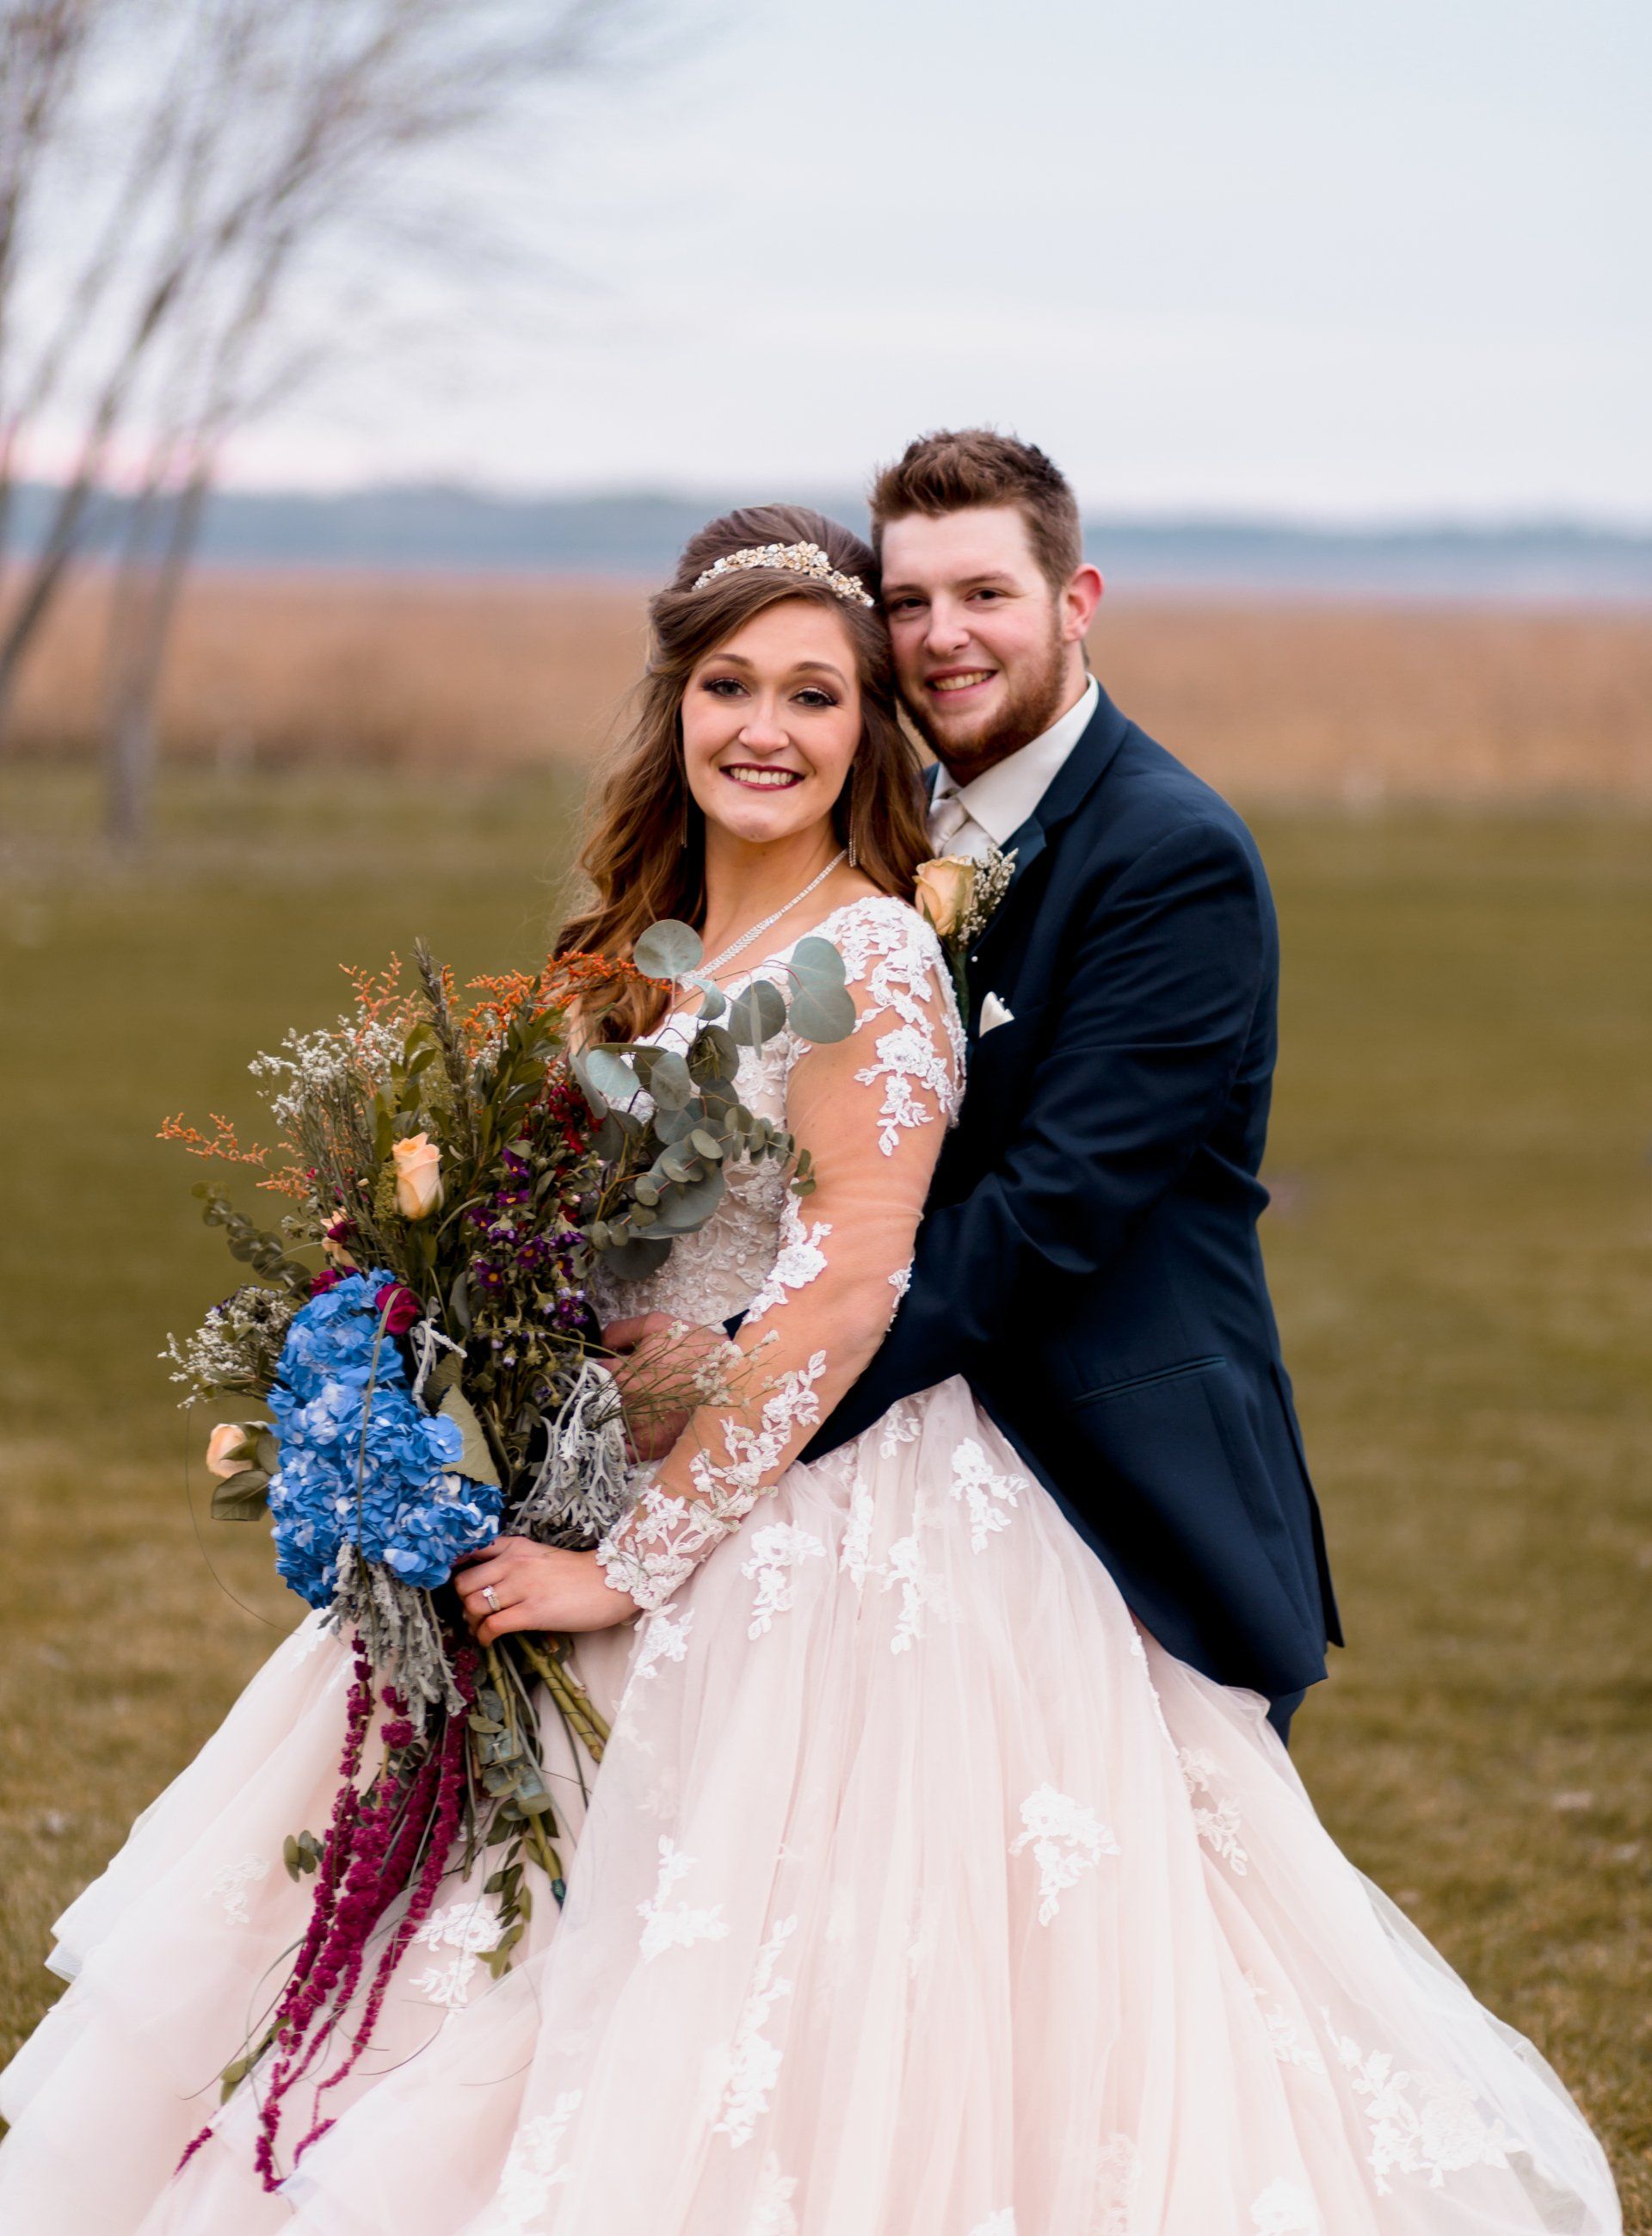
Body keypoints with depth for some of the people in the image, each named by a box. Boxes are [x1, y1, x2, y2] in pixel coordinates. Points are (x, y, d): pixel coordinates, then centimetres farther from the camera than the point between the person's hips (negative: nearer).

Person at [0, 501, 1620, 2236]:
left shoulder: (871, 957, -15)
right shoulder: (668, 940, 11)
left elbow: (843, 1293, -22)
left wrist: (629, 1567, -21)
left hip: (825, 1534, -9)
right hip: (653, 1496, 9)